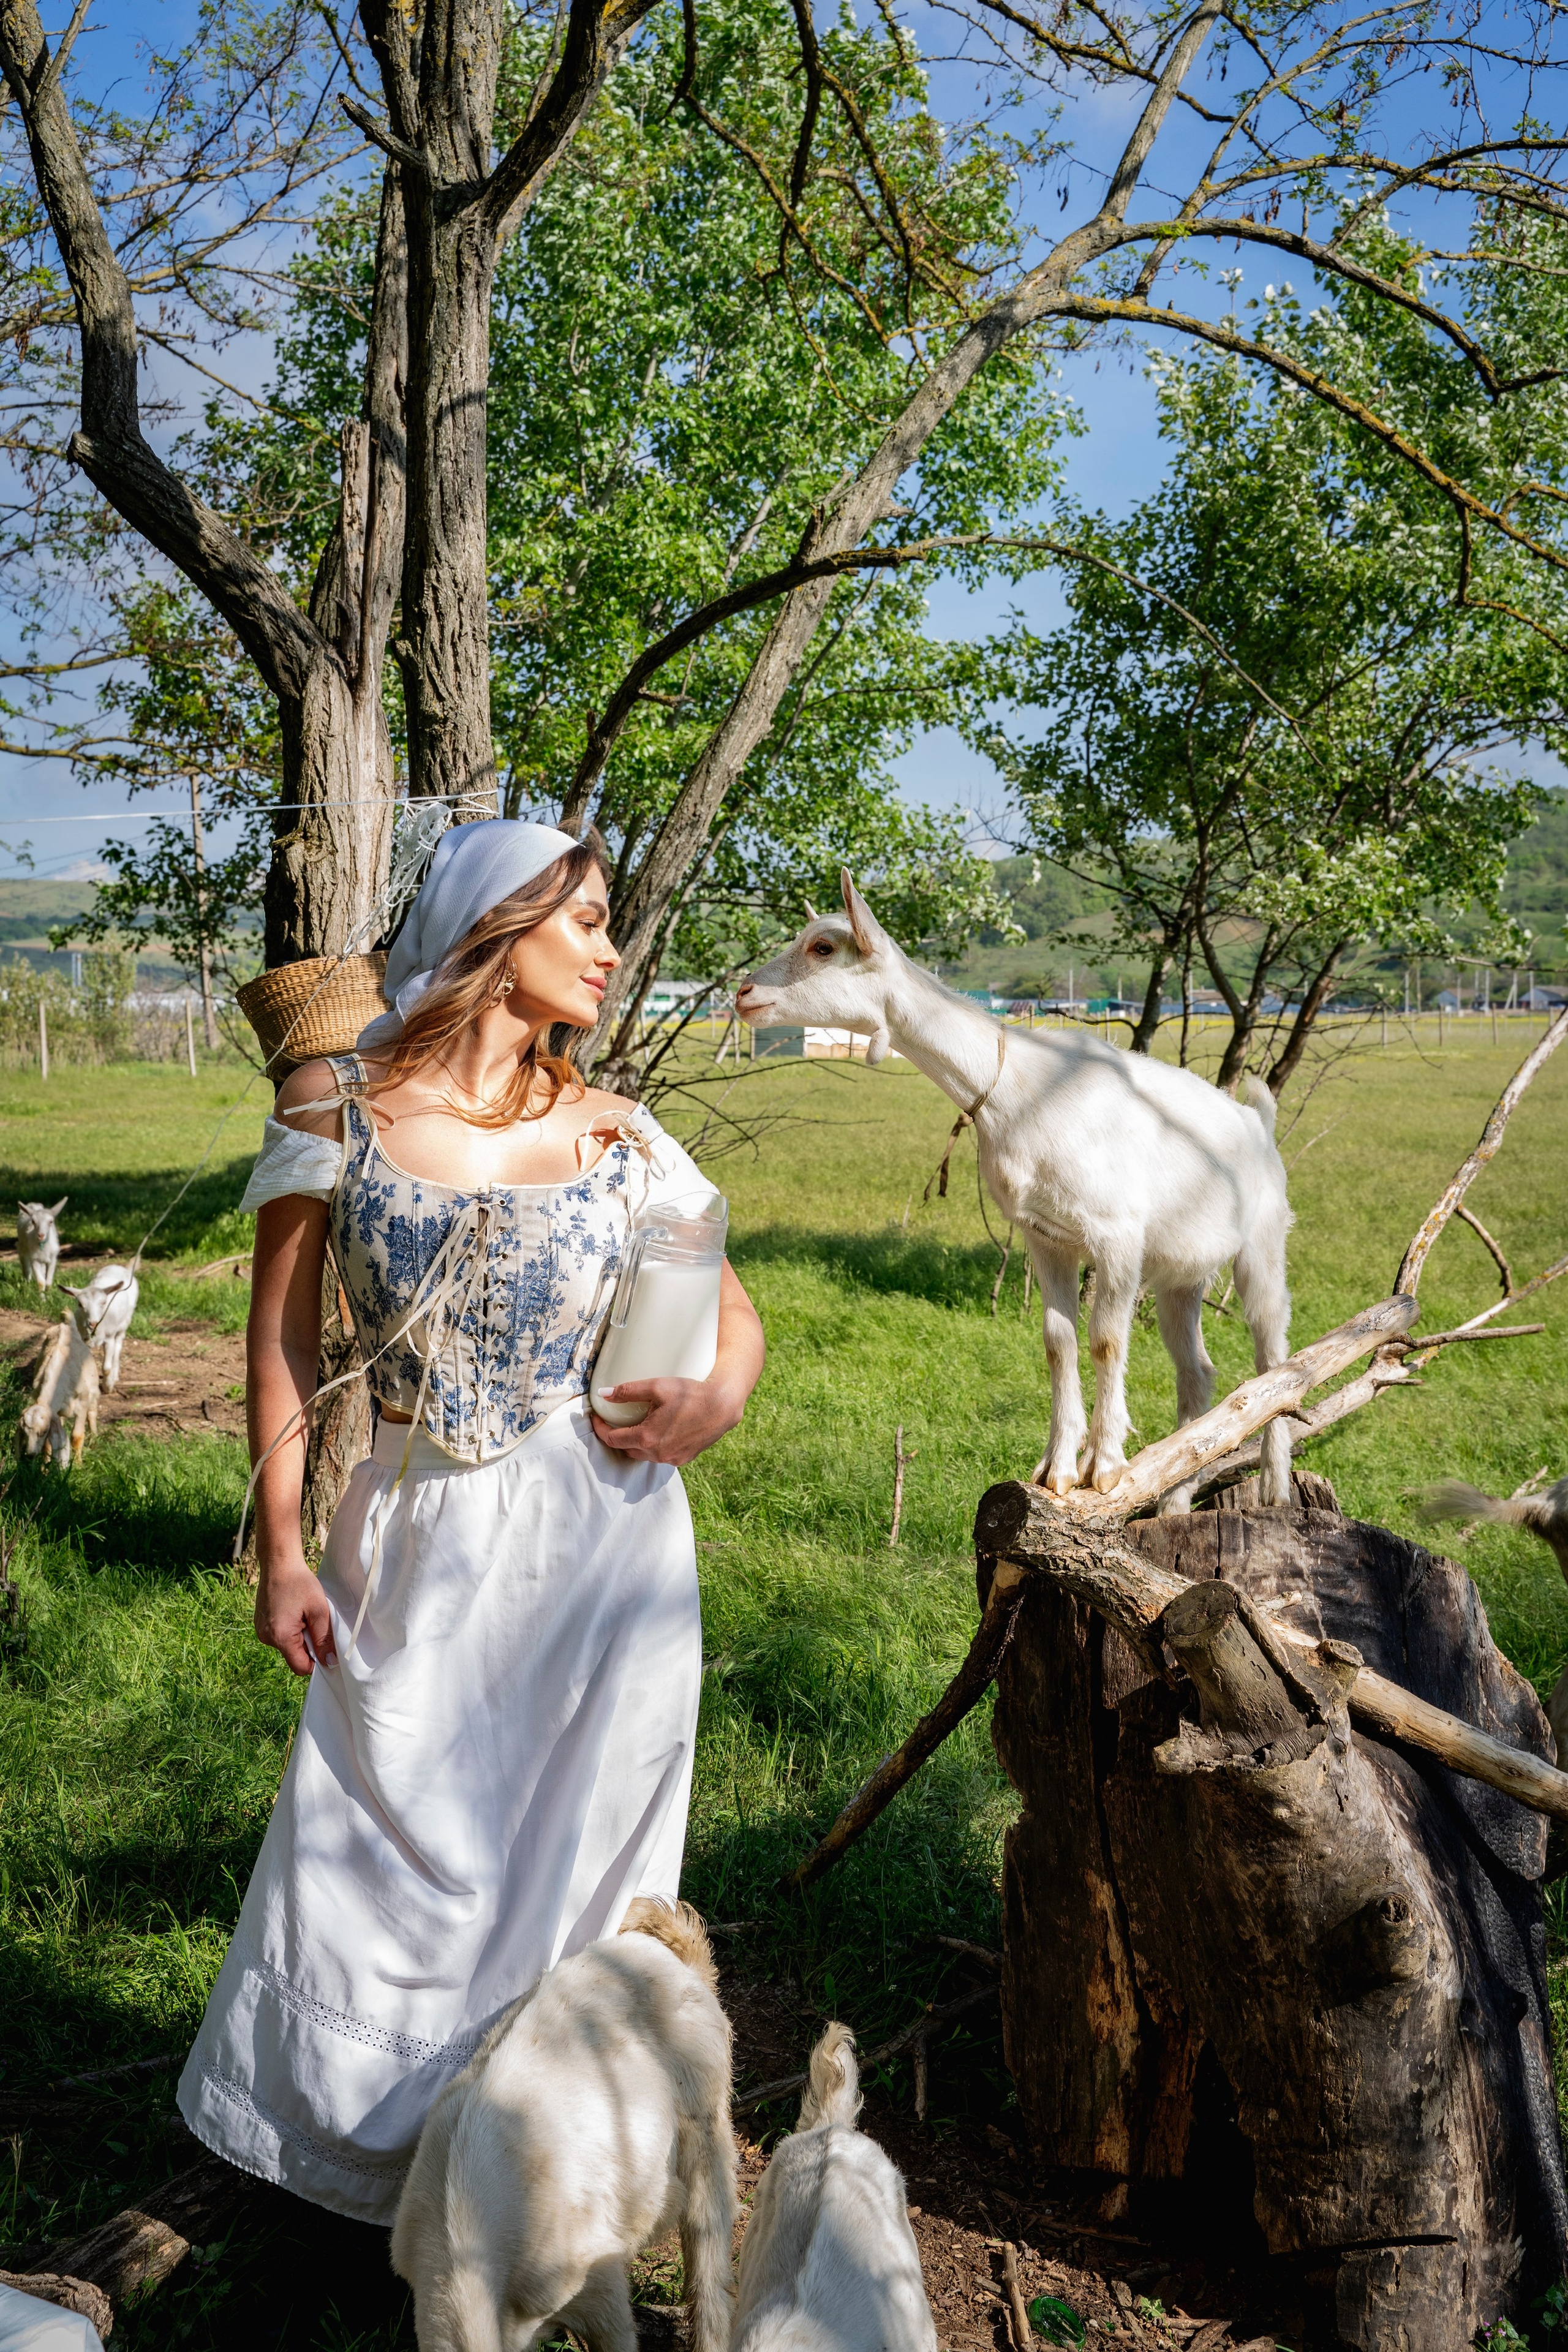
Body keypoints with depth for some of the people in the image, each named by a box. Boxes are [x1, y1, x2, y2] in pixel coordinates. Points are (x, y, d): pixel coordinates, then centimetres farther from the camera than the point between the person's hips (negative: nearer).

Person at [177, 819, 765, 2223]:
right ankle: (367, 2152, 35)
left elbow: (734, 1311, 9)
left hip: (597, 1545, 1)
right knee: (393, 1859, 9)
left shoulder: (617, 1136, 1)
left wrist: (717, 1399, -14)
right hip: (417, 1545, -1)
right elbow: (284, 1335, 0)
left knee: (565, 1861, 9)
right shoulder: (335, 1107, -3)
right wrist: (282, 1550, -2)